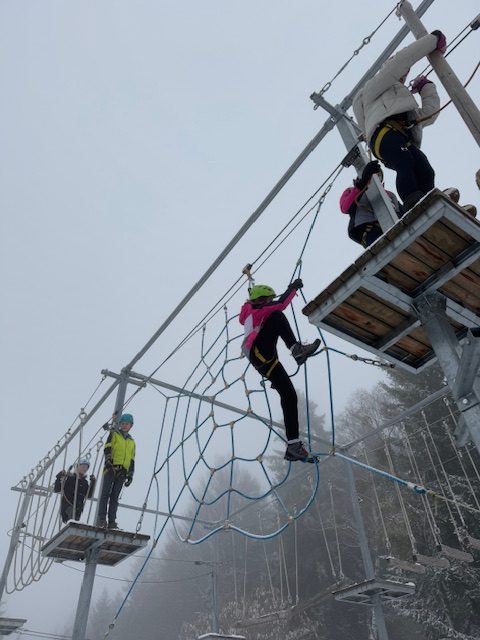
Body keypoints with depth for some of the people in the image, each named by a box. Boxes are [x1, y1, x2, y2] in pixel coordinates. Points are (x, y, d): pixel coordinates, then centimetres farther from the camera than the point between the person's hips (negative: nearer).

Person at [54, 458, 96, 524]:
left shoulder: (85, 482, 16)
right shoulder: (69, 477, 1)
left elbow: (89, 496, 15)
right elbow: (56, 490, -1)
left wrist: (93, 483, 8)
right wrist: (59, 478, -13)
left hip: (78, 509, 5)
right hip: (66, 506, -5)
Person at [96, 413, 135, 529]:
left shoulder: (132, 442, 22)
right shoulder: (114, 434, 12)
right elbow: (107, 448, -3)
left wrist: (130, 476, 11)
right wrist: (108, 458, -23)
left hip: (122, 472, 3)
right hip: (111, 468, -3)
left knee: (115, 497, 2)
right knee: (106, 493, -9)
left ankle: (112, 522, 1)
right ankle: (101, 519, -9)